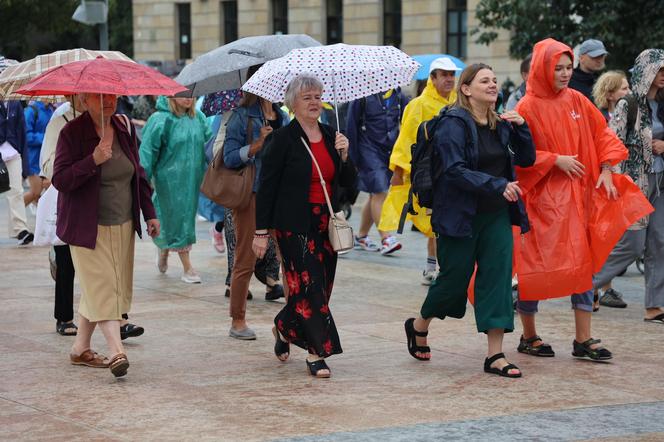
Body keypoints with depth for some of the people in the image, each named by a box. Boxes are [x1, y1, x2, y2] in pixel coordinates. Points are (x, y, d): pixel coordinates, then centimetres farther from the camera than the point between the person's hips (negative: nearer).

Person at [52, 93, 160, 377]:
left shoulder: (125, 128, 7)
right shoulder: (72, 133, -11)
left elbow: (138, 173, 16)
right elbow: (60, 180, -16)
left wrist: (149, 213, 13)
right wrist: (93, 160, -28)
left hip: (123, 226, 6)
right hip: (88, 227, -6)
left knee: (96, 289, 11)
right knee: (102, 287, -11)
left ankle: (81, 348, 21)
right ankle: (116, 351, -18)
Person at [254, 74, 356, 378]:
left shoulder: (330, 136, 11)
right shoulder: (283, 139, -7)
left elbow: (348, 182, 12)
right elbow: (266, 187, -6)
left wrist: (344, 155, -7)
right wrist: (261, 231, -8)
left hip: (326, 224, 6)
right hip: (294, 225, -6)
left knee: (322, 286, 8)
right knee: (308, 286, -9)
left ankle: (284, 327, 31)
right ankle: (316, 353, -2)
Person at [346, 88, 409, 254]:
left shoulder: (398, 96, 7)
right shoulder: (363, 96, -6)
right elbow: (351, 126, -4)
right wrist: (355, 158, -6)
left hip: (391, 152, 5)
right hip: (370, 152, -5)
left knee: (375, 195, 11)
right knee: (379, 193, -13)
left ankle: (361, 237, 22)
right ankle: (386, 239, -13)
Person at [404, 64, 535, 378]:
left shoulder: (501, 124, 11)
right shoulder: (454, 123, -11)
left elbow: (527, 159, 12)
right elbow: (455, 170, -21)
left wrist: (521, 127, -4)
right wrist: (497, 185, -29)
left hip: (497, 215, 6)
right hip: (461, 216, -6)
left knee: (498, 278, -3)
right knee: (454, 278, 4)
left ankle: (495, 355, -2)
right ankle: (419, 326, 33)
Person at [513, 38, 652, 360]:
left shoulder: (577, 101, 6)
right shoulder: (528, 107, -9)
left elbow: (602, 134, 13)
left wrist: (606, 169, 1)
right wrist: (556, 160, -16)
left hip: (579, 195, 6)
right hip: (542, 197, -5)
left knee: (584, 264, 3)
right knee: (534, 264, 2)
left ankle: (583, 339, 7)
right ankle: (528, 336, 16)